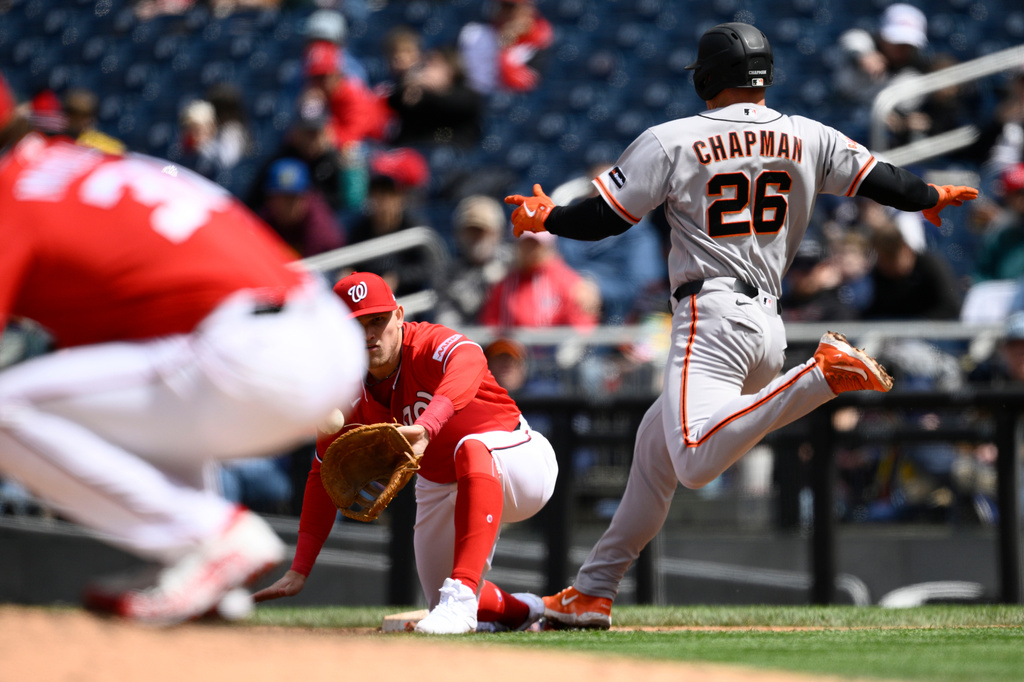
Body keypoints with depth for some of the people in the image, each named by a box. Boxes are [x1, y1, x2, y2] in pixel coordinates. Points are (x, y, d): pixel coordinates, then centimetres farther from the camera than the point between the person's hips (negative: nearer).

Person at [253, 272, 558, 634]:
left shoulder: (431, 344, -27)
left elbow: (469, 362, -54)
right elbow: (324, 478, -3)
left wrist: (427, 425, -73)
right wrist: (299, 570, -9)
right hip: (440, 490, 7)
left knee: (472, 449, -42)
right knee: (445, 610, 4)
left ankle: (462, 594, -47)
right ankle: (519, 609, 39)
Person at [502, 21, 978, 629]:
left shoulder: (670, 141, -1)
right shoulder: (808, 139, 10)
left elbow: (604, 218, 0)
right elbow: (879, 180, 14)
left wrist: (544, 219, 20)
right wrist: (930, 198, 36)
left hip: (712, 319, -7)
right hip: (769, 324, 7)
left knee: (695, 462, -26)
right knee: (656, 445, 18)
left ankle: (821, 375, -35)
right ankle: (594, 592, 18)